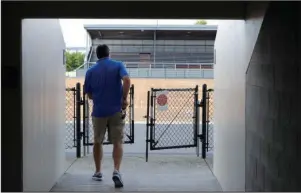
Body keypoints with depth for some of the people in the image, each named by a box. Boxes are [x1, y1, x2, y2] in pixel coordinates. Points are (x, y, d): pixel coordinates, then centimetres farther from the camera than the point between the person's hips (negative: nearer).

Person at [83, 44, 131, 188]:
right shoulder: (118, 65, 1)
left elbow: (89, 95, 8)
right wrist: (124, 98, -10)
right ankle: (116, 171, -16)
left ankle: (98, 172, 24)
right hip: (116, 110, -1)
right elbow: (127, 80, -17)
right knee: (118, 143, 3)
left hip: (98, 111, 1)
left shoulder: (91, 71, 5)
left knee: (97, 142, 18)